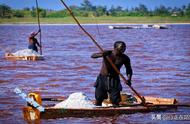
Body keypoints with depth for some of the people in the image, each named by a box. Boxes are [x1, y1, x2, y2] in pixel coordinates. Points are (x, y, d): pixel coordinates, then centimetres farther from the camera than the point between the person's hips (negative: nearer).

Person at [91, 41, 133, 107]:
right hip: (102, 79, -1)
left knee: (115, 101, -6)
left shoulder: (125, 58, -5)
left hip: (114, 81, 1)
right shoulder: (107, 53, -10)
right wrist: (101, 55, -37)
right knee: (98, 99, 0)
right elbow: (93, 56, -16)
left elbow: (129, 70, 5)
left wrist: (129, 79, -15)